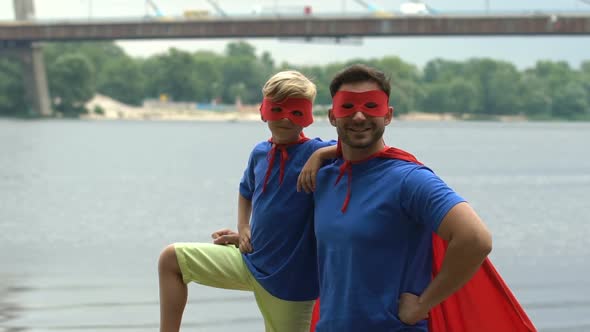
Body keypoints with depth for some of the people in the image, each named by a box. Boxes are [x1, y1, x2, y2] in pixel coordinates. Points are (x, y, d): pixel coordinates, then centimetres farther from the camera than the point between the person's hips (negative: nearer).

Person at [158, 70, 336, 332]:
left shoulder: (316, 152, -15)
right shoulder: (260, 153, 3)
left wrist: (324, 154, -34)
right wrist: (243, 229, 8)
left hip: (291, 279, -6)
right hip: (251, 261, 6)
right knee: (171, 259, 6)